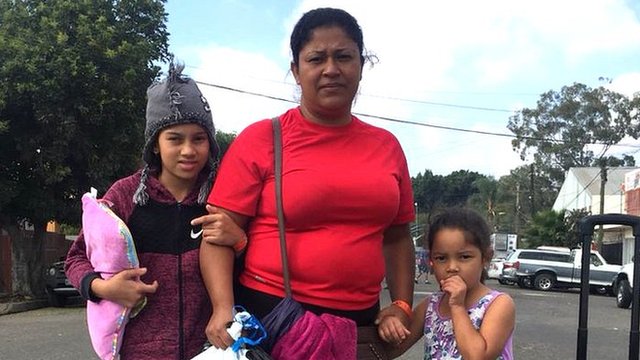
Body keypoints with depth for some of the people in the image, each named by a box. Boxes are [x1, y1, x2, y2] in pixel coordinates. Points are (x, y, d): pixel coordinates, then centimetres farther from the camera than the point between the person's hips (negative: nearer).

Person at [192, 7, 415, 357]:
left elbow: (396, 237, 14)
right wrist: (224, 308, -20)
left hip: (359, 320, 4)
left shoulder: (386, 146, 6)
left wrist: (402, 305, 4)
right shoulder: (260, 139, -6)